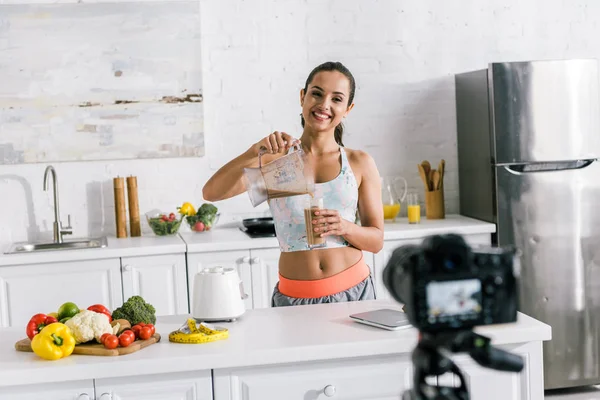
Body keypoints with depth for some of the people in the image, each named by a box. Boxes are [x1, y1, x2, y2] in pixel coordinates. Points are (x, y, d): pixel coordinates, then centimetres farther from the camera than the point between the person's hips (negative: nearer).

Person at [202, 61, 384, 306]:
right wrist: (255, 151, -24)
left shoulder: (359, 163, 2)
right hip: (294, 298, -1)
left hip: (353, 292, 1)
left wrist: (345, 228, -17)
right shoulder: (276, 159, 1)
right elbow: (211, 193, -12)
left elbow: (376, 241, 4)